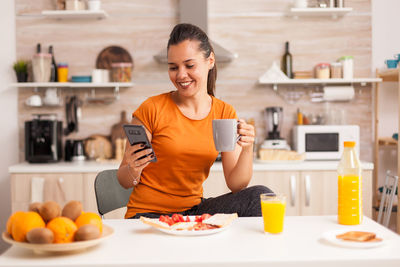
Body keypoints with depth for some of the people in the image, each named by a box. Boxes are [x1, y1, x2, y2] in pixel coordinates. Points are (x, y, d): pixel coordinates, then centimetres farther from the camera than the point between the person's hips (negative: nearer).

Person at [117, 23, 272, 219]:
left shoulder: (225, 113, 2)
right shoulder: (152, 109, -9)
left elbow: (235, 184, -1)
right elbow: (125, 181, -4)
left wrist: (247, 149, -19)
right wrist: (133, 170, -27)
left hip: (194, 210, 4)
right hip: (149, 213, -4)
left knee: (260, 195, -21)